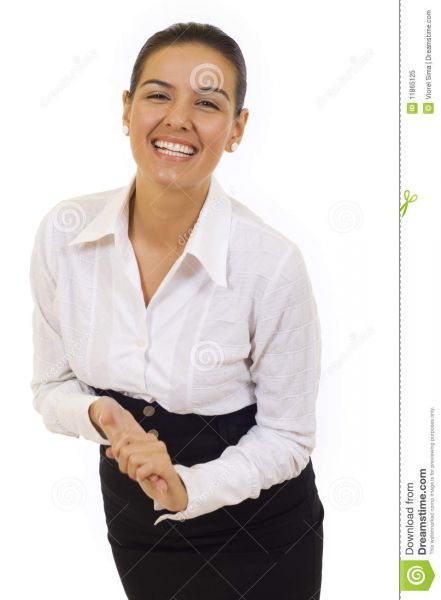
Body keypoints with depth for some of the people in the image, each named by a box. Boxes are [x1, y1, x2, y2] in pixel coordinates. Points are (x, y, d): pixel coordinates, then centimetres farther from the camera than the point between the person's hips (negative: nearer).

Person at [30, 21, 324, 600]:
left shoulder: (273, 263, -25)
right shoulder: (63, 233, -14)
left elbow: (287, 435, -13)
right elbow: (52, 386, -3)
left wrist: (187, 488, -27)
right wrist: (99, 413, -23)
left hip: (257, 534, -3)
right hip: (132, 522, 3)